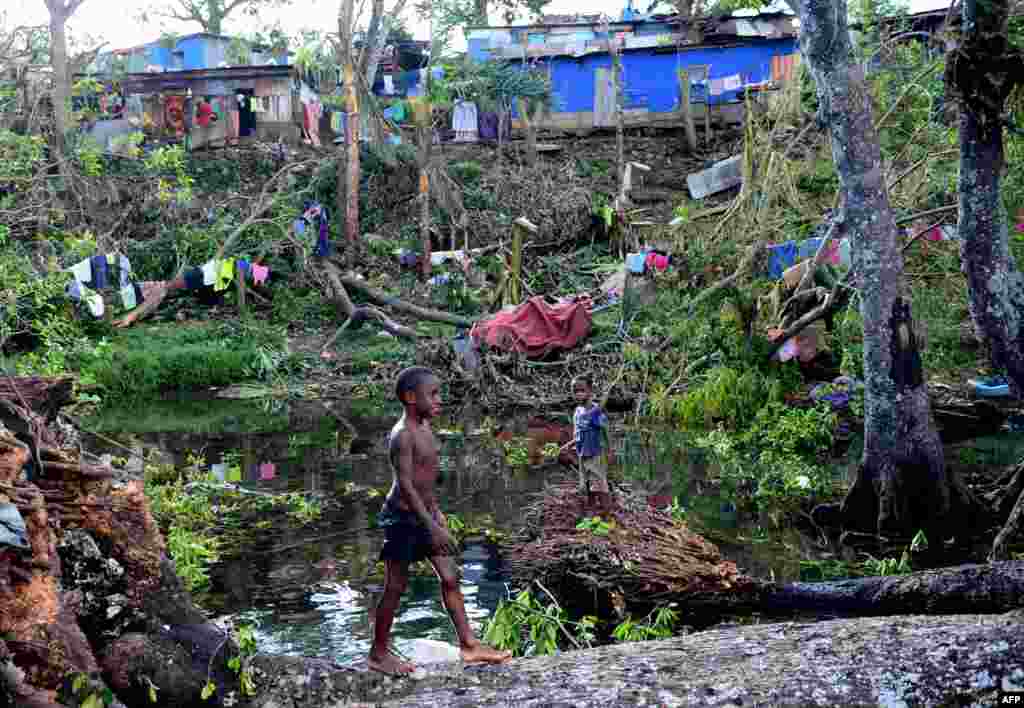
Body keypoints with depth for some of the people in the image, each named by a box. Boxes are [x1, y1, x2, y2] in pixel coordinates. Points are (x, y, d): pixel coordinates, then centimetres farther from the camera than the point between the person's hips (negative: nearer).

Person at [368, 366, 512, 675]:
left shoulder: (424, 427, 8)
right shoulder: (403, 435, -21)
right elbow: (405, 483, -26)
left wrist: (436, 511, 22)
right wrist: (432, 526, -29)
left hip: (424, 514, 9)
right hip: (403, 517, -9)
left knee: (450, 579, 9)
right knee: (395, 587, 3)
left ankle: (469, 645, 17)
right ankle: (378, 654, 16)